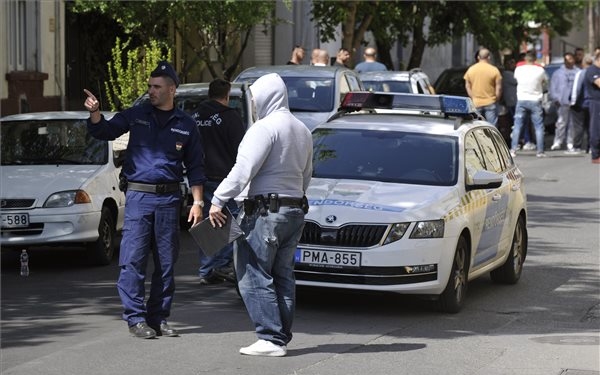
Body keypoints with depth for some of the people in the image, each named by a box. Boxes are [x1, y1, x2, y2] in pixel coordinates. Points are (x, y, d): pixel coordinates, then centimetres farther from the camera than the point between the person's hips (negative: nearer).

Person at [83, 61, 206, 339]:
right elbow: (103, 131, 3)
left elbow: (195, 167, 11)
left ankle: (158, 318, 13)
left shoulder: (185, 125, 8)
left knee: (166, 262, 5)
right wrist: (95, 113, -18)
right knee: (133, 259, -7)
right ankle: (136, 318, -2)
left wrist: (197, 202, 4)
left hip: (169, 199, 1)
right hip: (138, 195, -1)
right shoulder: (136, 116, 7)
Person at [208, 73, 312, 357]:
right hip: (295, 210, 9)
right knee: (282, 277, 12)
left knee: (254, 277, -6)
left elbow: (243, 169, -20)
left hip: (265, 211, -9)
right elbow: (306, 176, 22)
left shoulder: (265, 128, -13)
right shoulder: (302, 130, 16)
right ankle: (282, 337, 14)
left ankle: (271, 339, -10)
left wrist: (218, 200, -18)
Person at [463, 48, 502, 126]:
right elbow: (499, 88, -5)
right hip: (490, 103, -3)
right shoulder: (494, 70, -6)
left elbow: (467, 86, 8)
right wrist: (496, 99, 9)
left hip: (476, 104, 3)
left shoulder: (471, 69, 2)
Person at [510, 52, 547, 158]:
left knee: (517, 126, 7)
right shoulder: (540, 70, -5)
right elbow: (544, 81, 9)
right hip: (535, 101, -1)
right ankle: (540, 151, 1)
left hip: (521, 100, 1)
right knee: (539, 127, 4)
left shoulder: (519, 69, -2)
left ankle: (513, 150, 1)